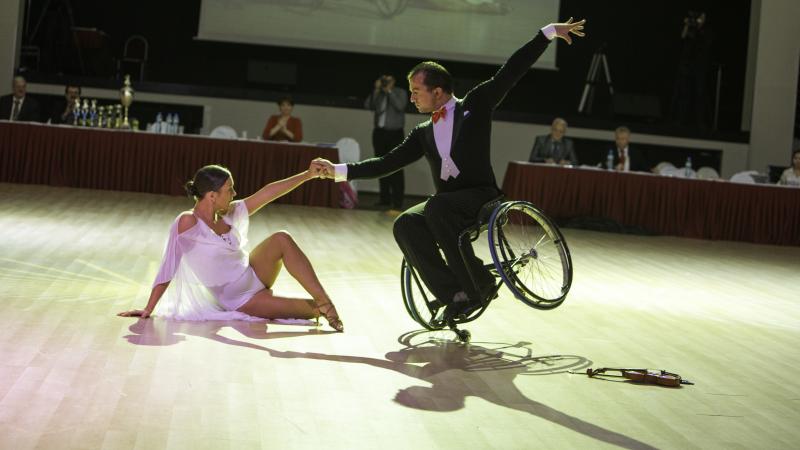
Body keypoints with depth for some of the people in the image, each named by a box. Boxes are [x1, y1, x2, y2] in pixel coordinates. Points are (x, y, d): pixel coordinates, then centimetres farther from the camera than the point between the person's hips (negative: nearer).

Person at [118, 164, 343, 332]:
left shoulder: (228, 215, -2)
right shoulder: (187, 222, -21)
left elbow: (268, 193, 1)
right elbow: (168, 267, -20)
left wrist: (308, 175, 1)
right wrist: (148, 310, -19)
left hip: (253, 276, 7)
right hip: (239, 301, -7)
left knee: (281, 239, -18)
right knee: (312, 310, -20)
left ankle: (323, 299, -12)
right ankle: (320, 308, 16)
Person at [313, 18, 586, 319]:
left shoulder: (475, 105, 3)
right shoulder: (423, 133, 15)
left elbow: (511, 71, -1)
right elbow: (388, 163, 13)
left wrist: (550, 32, -4)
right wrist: (339, 171, 4)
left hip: (480, 196, -5)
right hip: (443, 204, 5)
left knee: (437, 208, -35)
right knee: (405, 224, -25)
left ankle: (478, 283, -25)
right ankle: (455, 295, -28)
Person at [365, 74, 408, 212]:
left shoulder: (400, 93, 2)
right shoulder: (378, 94, 10)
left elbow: (400, 106, -15)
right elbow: (368, 105, -3)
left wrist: (389, 91, -12)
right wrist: (376, 90, -8)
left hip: (395, 134, -4)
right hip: (379, 133, 4)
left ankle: (397, 203, -15)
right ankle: (384, 198, 18)